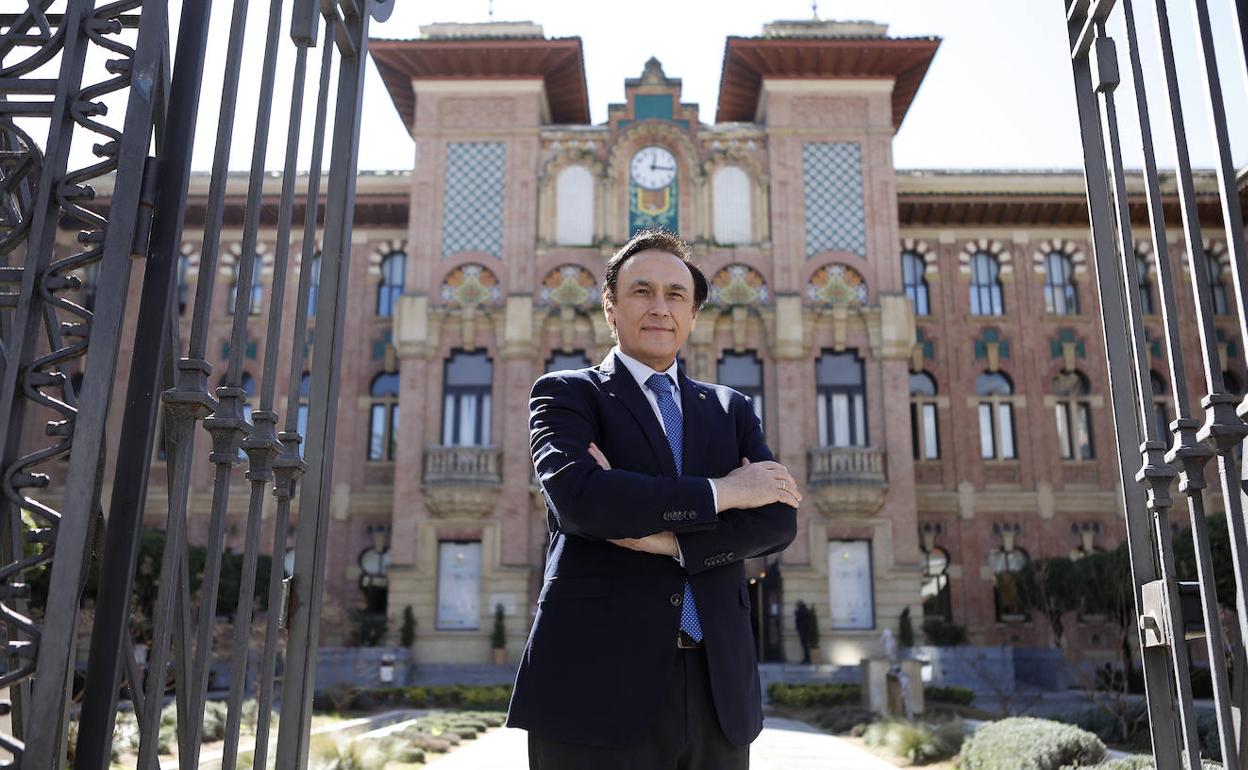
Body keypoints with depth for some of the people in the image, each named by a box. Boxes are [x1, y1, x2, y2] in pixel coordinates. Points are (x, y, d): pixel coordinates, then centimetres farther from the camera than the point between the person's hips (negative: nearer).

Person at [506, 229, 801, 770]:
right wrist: (721, 492, -10)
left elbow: (778, 519, 1)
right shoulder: (565, 393, 4)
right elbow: (577, 497, -16)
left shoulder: (732, 410, 15)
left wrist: (668, 538, -14)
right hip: (600, 685, -3)